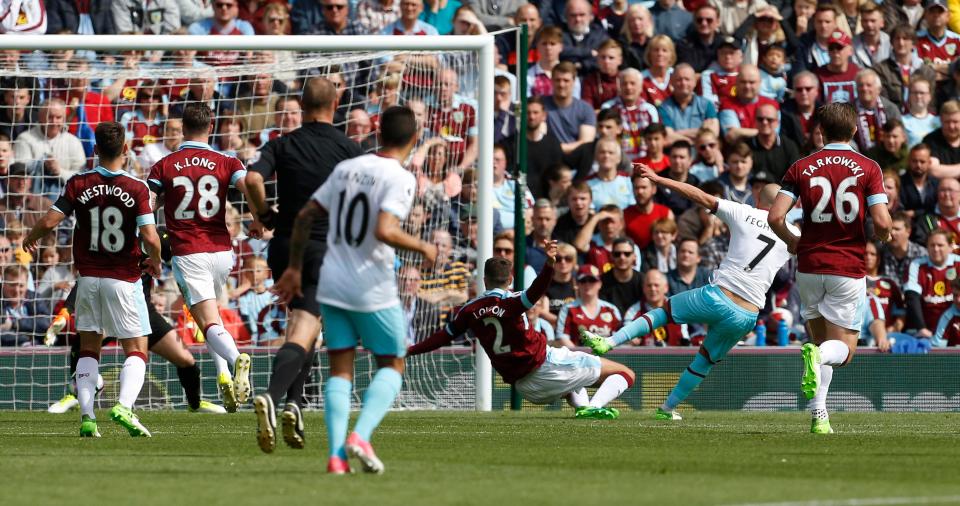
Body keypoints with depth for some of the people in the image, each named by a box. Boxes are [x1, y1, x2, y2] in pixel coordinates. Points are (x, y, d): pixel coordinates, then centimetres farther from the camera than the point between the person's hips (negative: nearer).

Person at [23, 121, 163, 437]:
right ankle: (124, 406, -20)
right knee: (136, 350, 4)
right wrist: (155, 263, 6)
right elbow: (150, 237, -15)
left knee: (89, 348, 14)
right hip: (124, 280, -2)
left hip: (88, 278, 2)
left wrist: (31, 239, 15)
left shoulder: (78, 185, -4)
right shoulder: (137, 189, -10)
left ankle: (87, 416, 3)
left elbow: (49, 222, -7)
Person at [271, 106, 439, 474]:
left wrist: (295, 268, 21)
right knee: (392, 366, 11)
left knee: (340, 369, 9)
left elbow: (305, 216, 11)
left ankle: (336, 454, -4)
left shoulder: (346, 168, 8)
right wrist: (422, 248, -8)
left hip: (332, 285, 5)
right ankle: (360, 436, -10)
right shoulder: (400, 179, -11)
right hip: (374, 289, -5)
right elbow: (384, 231, -25)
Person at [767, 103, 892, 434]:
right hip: (849, 268, -2)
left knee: (821, 341, 17)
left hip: (810, 266, 2)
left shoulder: (802, 168, 2)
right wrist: (882, 238, 11)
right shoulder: (868, 168, -4)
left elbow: (775, 217, -7)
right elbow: (881, 222, -13)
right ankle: (819, 355, -32)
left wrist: (793, 242, 14)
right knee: (844, 349, 5)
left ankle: (819, 415, 5)